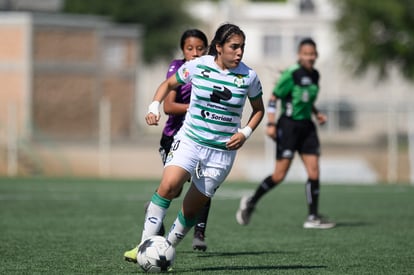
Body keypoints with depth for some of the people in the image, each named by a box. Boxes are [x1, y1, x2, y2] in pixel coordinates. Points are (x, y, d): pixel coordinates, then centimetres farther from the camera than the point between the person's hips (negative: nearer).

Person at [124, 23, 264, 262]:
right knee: (169, 185, -26)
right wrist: (154, 107, -3)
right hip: (190, 140, -1)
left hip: (222, 150, 1)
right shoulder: (198, 66, -3)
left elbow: (259, 109, 14)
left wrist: (245, 133, -2)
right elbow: (169, 84, 14)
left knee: (192, 208, 1)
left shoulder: (248, 76, -2)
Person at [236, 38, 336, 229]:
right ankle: (251, 202, 14)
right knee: (279, 175, -7)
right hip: (289, 125, -7)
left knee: (314, 172, -2)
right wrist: (271, 124, -17)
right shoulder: (291, 74, -13)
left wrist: (317, 113, 8)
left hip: (306, 126, 7)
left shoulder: (315, 75, 9)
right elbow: (273, 98, -10)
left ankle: (313, 217, 2)